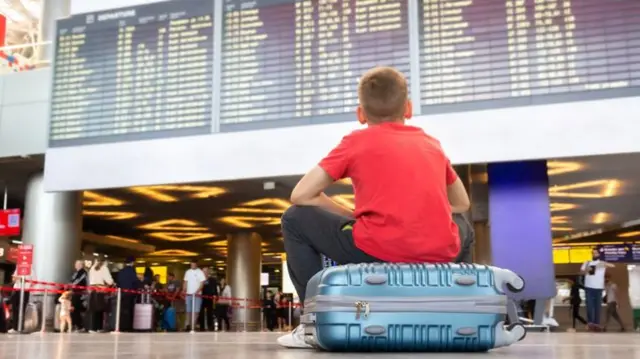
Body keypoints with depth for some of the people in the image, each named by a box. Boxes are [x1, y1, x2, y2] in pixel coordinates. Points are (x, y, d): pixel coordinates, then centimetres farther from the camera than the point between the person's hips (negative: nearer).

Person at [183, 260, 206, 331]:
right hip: (188, 294, 4)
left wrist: (197, 292, -19)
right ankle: (187, 325, 10)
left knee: (196, 311, -4)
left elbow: (202, 283, -8)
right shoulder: (188, 272, 12)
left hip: (197, 294, -4)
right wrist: (184, 292, 3)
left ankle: (193, 326, -1)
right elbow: (185, 282, 14)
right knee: (188, 310, 5)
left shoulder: (200, 272, -2)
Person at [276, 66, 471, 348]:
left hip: (378, 251, -5)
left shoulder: (357, 141, 11)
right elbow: (462, 204, 32)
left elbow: (301, 196, 10)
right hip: (440, 256, 5)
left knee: (295, 219, 16)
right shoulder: (431, 143, 21)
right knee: (462, 226, 40)